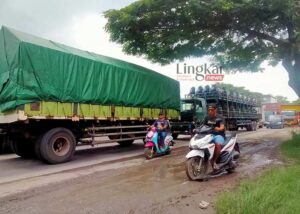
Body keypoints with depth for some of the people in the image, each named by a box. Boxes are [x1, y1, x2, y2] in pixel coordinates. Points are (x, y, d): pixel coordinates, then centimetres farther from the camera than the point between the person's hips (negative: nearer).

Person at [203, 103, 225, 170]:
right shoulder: (207, 118, 12)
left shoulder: (219, 118, -4)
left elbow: (222, 127, -18)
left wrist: (218, 128, -41)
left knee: (218, 145, -38)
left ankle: (214, 161, -21)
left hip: (219, 135, -5)